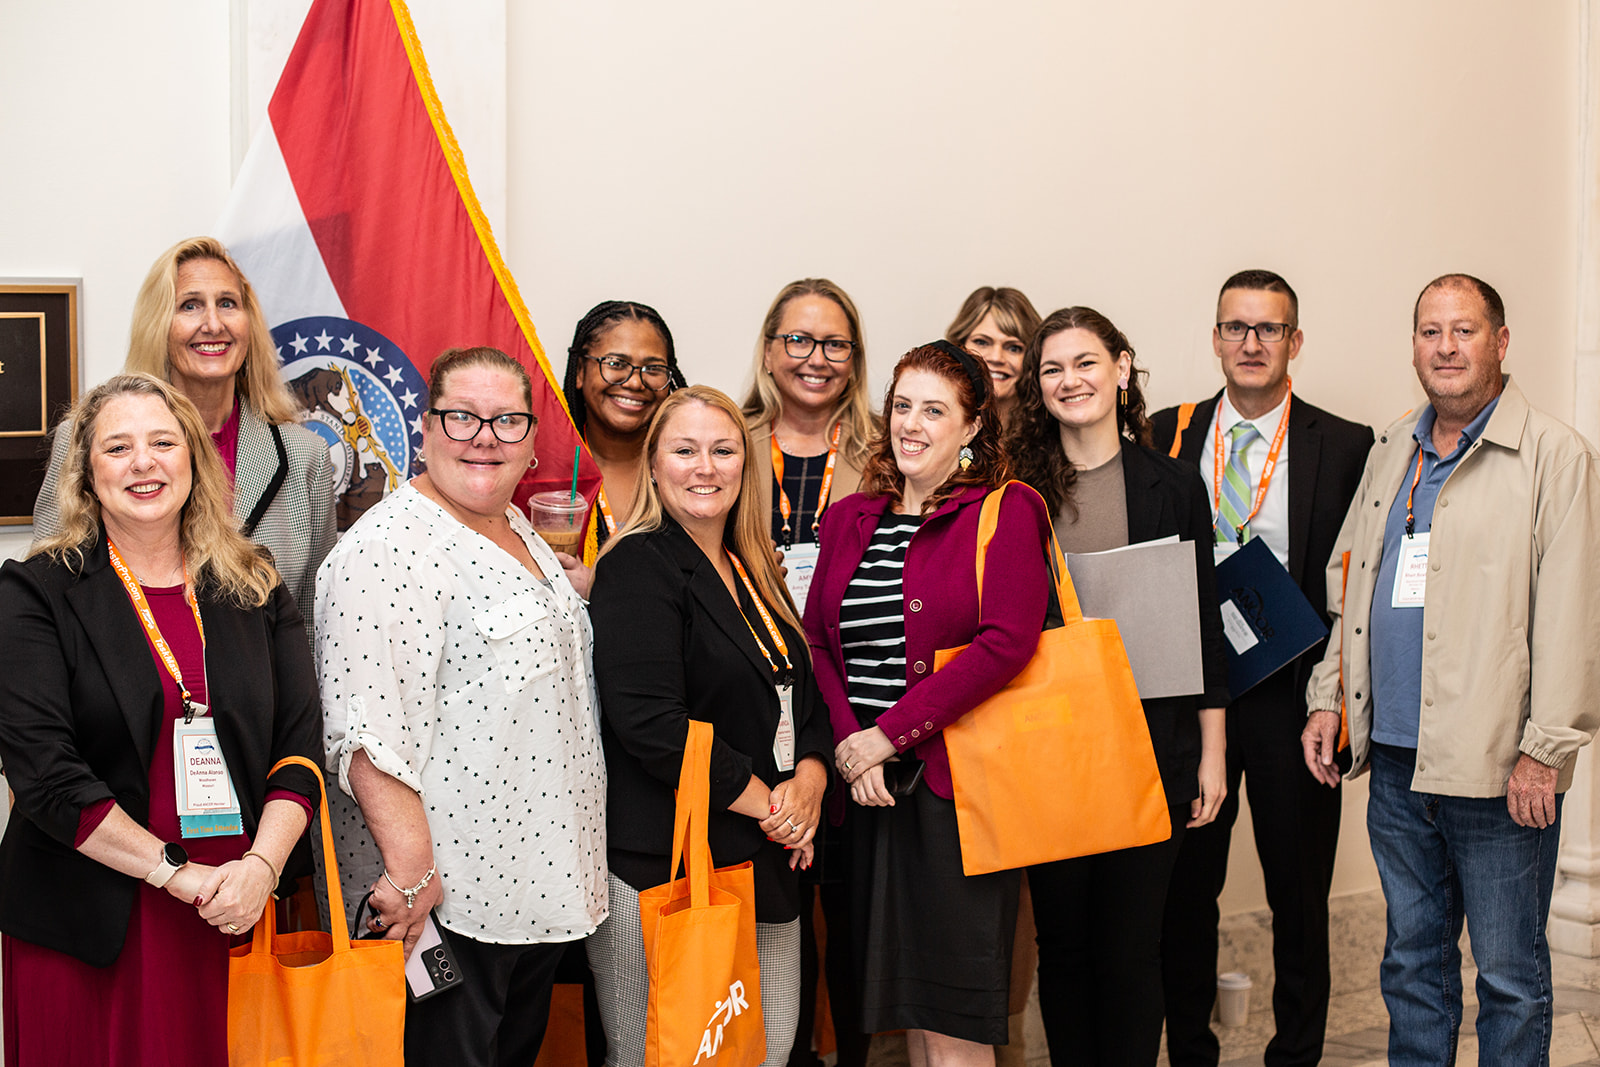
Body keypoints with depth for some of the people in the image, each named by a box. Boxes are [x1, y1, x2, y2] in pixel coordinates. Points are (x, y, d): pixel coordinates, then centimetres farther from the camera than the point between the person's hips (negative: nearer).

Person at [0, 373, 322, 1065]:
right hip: (90, 927, -2)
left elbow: (302, 745, 4)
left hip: (240, 916, 3)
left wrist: (261, 864, -12)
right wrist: (178, 873, -13)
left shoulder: (256, 591, 8)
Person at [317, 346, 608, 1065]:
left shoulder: (518, 532, 12)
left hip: (541, 882, 9)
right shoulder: (389, 546, -17)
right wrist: (411, 870, -27)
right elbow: (368, 730, -24)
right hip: (446, 896, -9)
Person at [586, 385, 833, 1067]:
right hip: (662, 863, -7)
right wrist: (763, 802, -13)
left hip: (767, 858, 8)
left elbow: (806, 691, 18)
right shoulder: (638, 567, -10)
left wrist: (809, 779, -3)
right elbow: (650, 722, -20)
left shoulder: (756, 571, 14)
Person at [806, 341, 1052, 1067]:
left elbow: (1008, 642, -15)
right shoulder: (847, 520, 14)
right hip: (867, 786, 5)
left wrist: (889, 734, -15)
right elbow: (816, 641, 10)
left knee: (954, 1009, -3)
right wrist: (847, 741, -7)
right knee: (902, 996, 12)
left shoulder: (1006, 513, -3)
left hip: (955, 781, -5)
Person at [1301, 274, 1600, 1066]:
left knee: (1509, 973, 5)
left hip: (1496, 768, -6)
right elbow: (1348, 585, 20)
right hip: (1396, 761, 6)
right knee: (1411, 958, 17)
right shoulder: (1390, 453, 14)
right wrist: (1329, 697, 13)